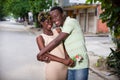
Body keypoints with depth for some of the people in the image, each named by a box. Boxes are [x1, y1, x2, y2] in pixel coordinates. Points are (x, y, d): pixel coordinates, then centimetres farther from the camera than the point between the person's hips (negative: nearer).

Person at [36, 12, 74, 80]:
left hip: (66, 68, 4)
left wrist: (68, 58, -17)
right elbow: (45, 54, -16)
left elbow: (64, 47, 4)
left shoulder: (58, 31, 9)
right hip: (53, 70, -4)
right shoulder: (40, 38, -3)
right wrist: (63, 61, -26)